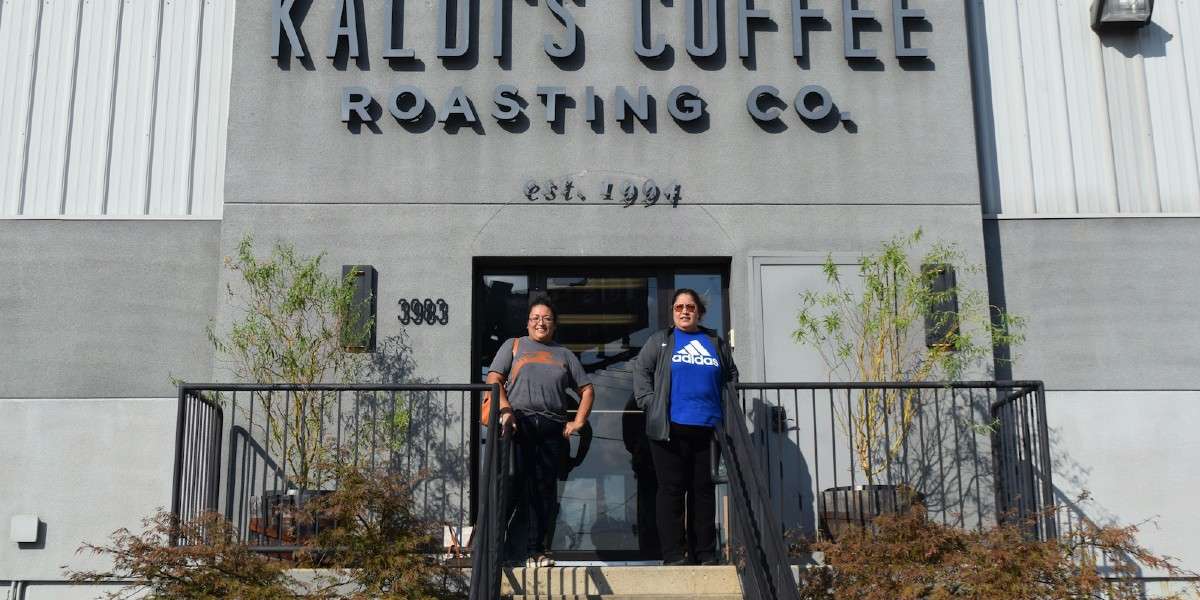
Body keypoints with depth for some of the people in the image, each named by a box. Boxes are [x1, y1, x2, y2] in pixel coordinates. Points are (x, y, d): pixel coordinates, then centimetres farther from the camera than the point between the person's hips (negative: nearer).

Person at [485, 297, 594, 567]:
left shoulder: (564, 355, 22)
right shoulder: (514, 345, 15)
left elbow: (586, 389, 21)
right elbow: (494, 379, 4)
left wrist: (578, 422, 7)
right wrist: (505, 410, -12)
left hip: (553, 428, 3)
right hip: (518, 423, -3)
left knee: (545, 489, 1)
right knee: (513, 485, -12)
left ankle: (538, 550, 5)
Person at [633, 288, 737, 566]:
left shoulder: (716, 343, 16)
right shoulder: (660, 341, 10)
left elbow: (731, 376, 23)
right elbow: (641, 371, 4)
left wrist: (725, 407, 10)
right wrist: (650, 404, -7)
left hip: (707, 428, 2)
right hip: (670, 428, -2)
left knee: (704, 490, 5)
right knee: (671, 489, -2)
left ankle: (705, 554, 11)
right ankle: (674, 554, 1)